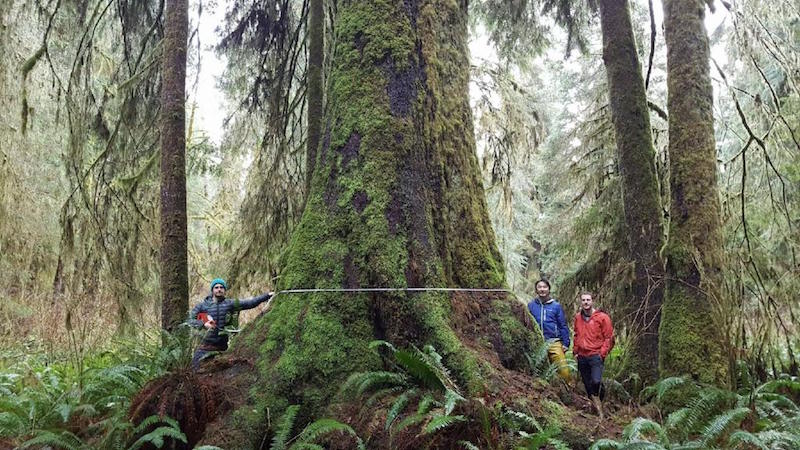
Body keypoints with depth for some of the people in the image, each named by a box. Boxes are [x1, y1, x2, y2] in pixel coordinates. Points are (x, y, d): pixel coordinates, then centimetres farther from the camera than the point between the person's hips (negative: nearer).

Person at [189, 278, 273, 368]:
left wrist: (267, 296, -13)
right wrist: (203, 324, -19)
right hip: (206, 345, 0)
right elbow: (190, 320, 0)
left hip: (223, 346, 1)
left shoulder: (230, 304, 2)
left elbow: (249, 303, -4)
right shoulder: (202, 305, 3)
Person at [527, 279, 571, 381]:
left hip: (554, 342, -1)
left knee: (563, 369, -12)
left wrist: (565, 344, 1)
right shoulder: (531, 305, 7)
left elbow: (563, 326, 6)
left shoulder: (556, 306, 6)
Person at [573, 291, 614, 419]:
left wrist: (602, 353, -10)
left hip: (596, 355, -5)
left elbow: (609, 337, -4)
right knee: (587, 384, 10)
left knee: (596, 381, -20)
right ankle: (597, 407, 25)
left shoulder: (602, 317, -6)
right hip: (582, 357, 5)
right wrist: (575, 350, 14)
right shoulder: (578, 317, 9)